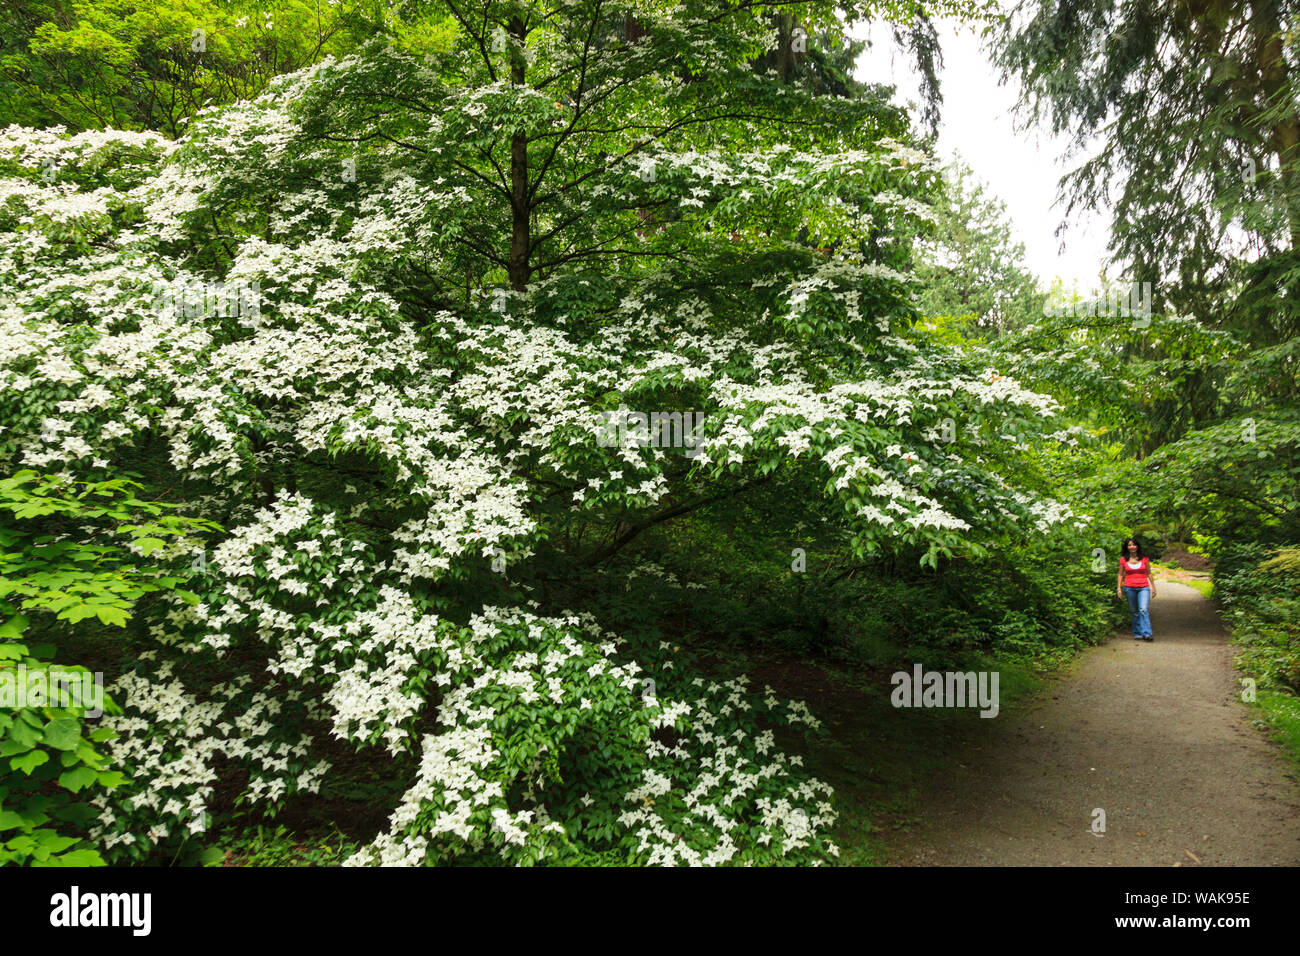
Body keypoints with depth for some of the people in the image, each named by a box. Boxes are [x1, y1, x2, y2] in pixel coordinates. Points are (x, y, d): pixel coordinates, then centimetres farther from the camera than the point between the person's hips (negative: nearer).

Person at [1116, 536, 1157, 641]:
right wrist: (1118, 588, 3)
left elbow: (1149, 574, 12)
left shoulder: (1144, 558, 6)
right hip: (1129, 588, 1)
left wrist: (1153, 587, 10)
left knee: (1143, 610, -17)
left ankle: (1147, 634, -23)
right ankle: (1137, 634, 14)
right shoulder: (1123, 559, 5)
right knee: (1134, 612, 6)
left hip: (1143, 587, -1)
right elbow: (1121, 575, 10)